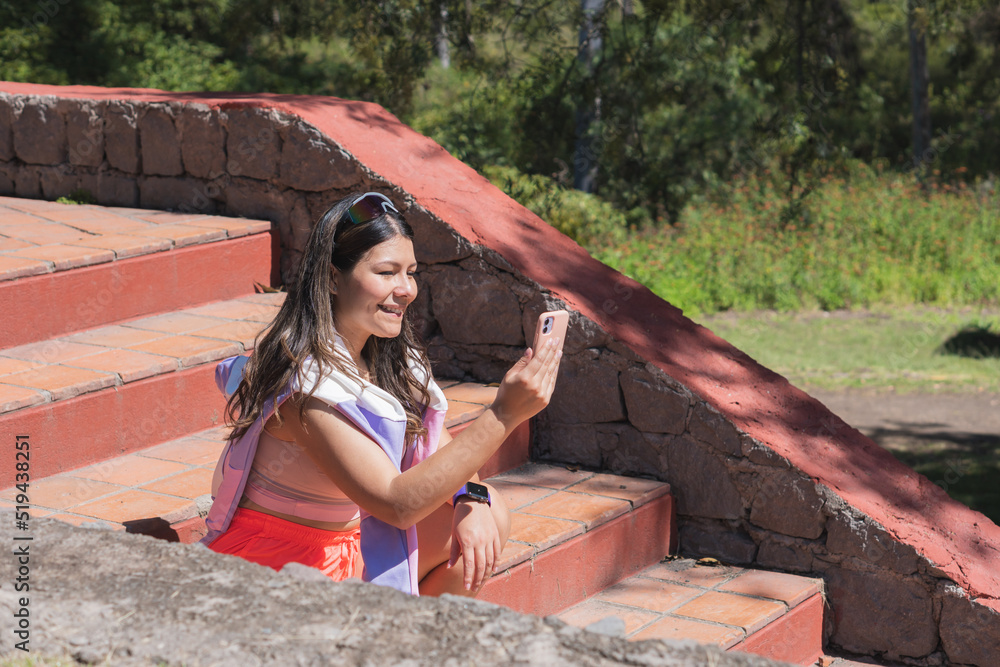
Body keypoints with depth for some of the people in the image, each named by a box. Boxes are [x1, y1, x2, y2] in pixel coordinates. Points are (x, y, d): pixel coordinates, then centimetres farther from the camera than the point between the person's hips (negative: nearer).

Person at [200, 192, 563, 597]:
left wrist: (471, 500, -17)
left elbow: (440, 449, 7)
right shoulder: (307, 380, -27)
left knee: (487, 518, -2)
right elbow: (397, 503, -31)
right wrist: (503, 415, -37)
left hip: (348, 541, 9)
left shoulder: (385, 354, 0)